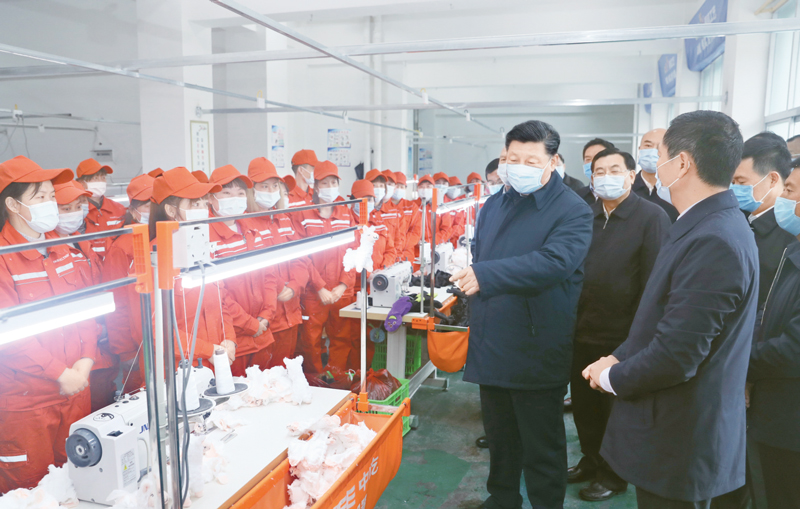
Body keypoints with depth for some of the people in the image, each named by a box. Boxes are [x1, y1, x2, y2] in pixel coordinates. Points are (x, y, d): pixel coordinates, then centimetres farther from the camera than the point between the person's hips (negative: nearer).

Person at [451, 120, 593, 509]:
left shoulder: (573, 212, -12)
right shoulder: (494, 206, 11)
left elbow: (554, 261, -30)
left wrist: (485, 275, -36)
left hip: (536, 355, -7)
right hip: (491, 346, 7)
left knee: (542, 449, 9)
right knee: (499, 438, 23)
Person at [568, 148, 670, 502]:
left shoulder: (652, 217, -10)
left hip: (621, 336, -5)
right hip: (583, 331, 5)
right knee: (584, 404, 17)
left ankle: (614, 475, 33)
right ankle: (591, 462, 39)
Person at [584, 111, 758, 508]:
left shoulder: (713, 241, -27)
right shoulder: (708, 226, 6)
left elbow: (676, 355, -28)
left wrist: (613, 377, -12)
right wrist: (619, 358, 2)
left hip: (678, 441, -9)